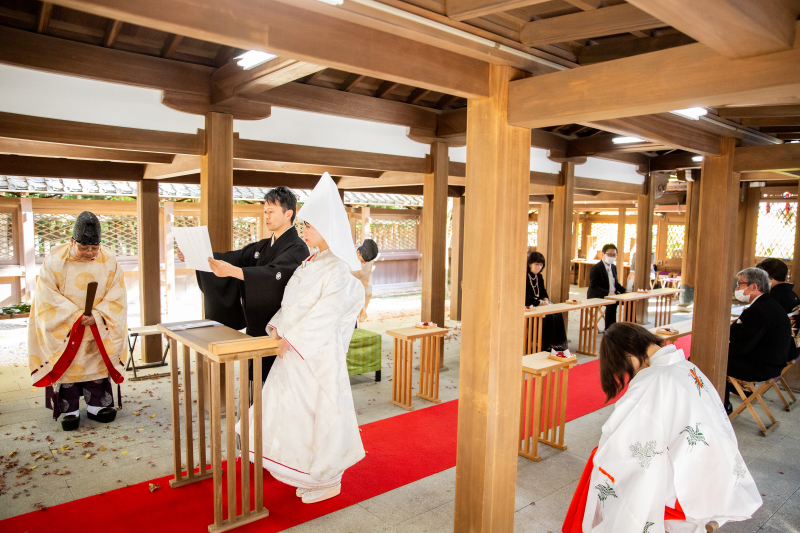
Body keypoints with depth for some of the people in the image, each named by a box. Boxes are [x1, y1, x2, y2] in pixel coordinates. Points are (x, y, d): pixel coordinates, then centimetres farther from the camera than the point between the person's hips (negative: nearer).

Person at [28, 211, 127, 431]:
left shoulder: (109, 260, -8)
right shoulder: (56, 260, -12)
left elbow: (116, 295, -6)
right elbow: (47, 294, -13)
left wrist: (97, 315, -20)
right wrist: (74, 315, -21)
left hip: (97, 328, 2)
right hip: (64, 327, -1)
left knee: (97, 362, 6)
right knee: (67, 365, 1)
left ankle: (96, 406, 17)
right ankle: (70, 410, 13)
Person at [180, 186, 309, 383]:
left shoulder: (297, 248, -13)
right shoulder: (263, 247, 15)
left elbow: (273, 274, -29)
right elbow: (234, 257, 10)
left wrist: (232, 271, -42)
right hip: (258, 328, 8)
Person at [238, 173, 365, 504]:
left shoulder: (337, 270, -17)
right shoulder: (311, 263, 10)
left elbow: (324, 314, -21)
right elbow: (291, 301, 12)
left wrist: (291, 338, -16)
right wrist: (278, 326, -2)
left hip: (318, 353, -9)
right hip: (295, 349, 9)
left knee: (319, 412, 3)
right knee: (293, 409, 16)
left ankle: (326, 480, 21)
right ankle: (307, 471, 33)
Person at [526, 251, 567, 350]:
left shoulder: (539, 277, 14)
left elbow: (543, 291, 17)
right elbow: (526, 297, -17)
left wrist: (545, 299, -6)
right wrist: (540, 302, -21)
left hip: (539, 305, 8)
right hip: (528, 307, -8)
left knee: (557, 314, -12)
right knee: (547, 316, -27)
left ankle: (554, 342, -7)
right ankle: (546, 344, -18)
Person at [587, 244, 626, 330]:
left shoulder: (613, 268, 15)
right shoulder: (595, 268, -12)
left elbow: (616, 284, 22)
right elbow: (594, 287, -19)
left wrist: (625, 291, 3)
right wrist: (607, 293, -32)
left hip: (613, 295, 8)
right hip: (597, 297, -8)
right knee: (612, 304, -34)